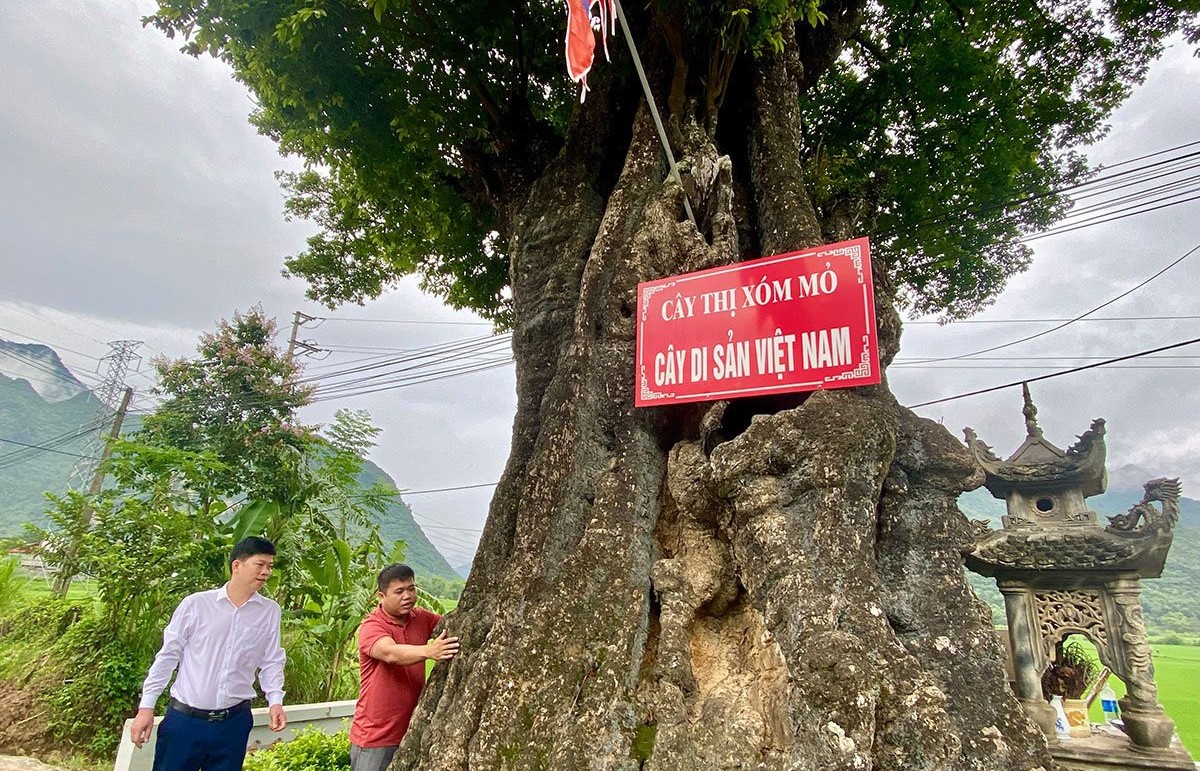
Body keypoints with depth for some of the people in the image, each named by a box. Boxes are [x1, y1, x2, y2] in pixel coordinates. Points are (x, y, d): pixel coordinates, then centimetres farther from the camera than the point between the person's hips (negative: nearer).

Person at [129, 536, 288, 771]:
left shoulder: (270, 611, 1)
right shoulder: (196, 604, -5)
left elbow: (271, 662, 5)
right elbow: (168, 656, 1)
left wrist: (275, 700, -7)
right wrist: (146, 706, 0)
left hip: (234, 723, 2)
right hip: (183, 719, -2)